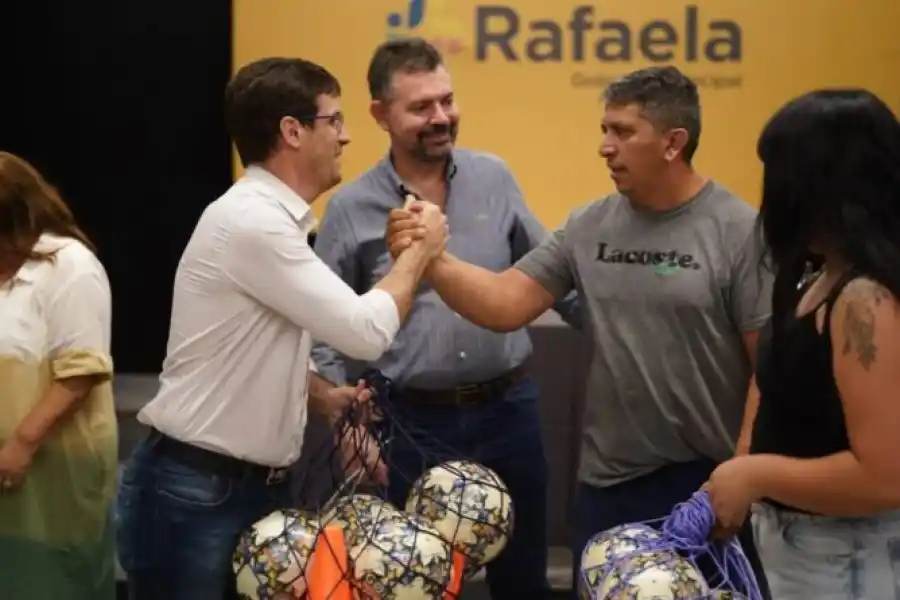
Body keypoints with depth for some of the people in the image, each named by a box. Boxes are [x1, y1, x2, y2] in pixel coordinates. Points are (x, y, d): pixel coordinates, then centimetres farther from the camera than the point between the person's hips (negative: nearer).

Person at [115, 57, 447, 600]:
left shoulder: (273, 219, 9)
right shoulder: (252, 220, -20)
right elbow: (367, 332, -22)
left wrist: (323, 394, 2)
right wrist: (418, 252, -7)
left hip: (261, 485, 9)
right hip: (193, 493, -9)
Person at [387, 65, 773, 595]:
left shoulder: (740, 231, -11)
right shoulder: (588, 227, 4)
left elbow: (770, 364, -11)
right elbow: (504, 305, 2)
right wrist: (429, 258, -14)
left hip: (708, 480, -5)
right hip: (607, 482, 5)